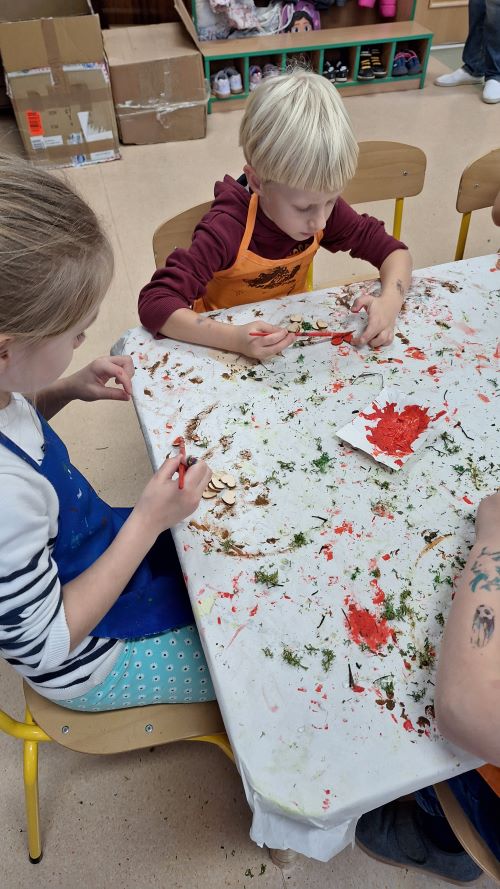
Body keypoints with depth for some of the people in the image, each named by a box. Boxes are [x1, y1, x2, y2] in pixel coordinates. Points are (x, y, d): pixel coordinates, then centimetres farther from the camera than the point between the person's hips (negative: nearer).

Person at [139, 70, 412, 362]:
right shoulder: (228, 230, -28)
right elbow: (155, 304, -34)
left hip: (292, 332, 4)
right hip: (227, 348, -4)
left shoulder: (324, 209, -14)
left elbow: (393, 250, -5)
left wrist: (389, 302, -26)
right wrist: (235, 339, -47)